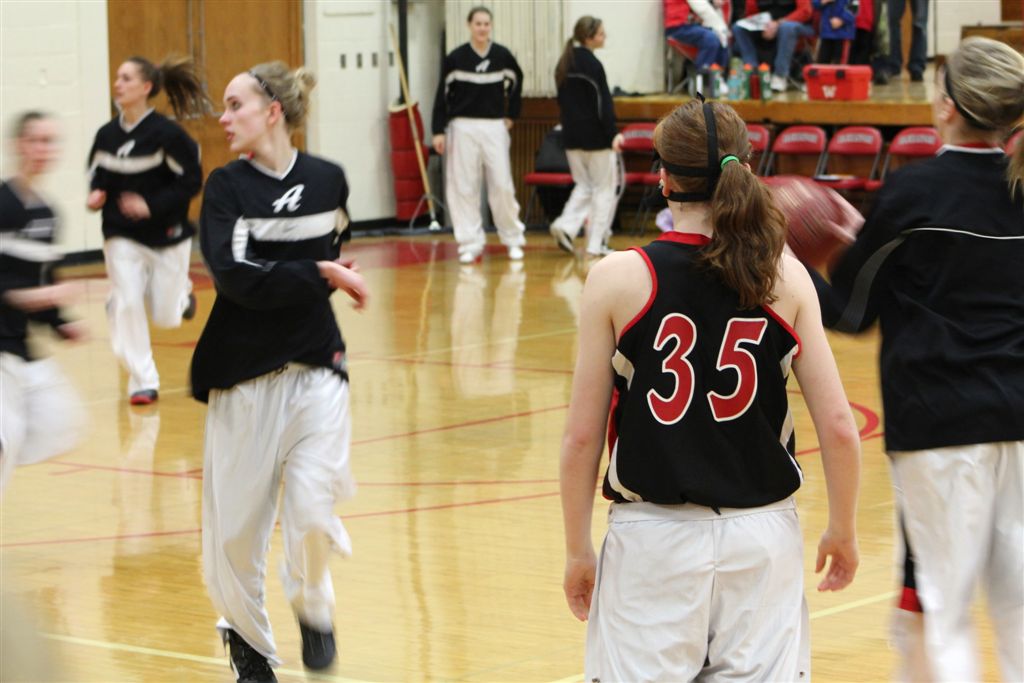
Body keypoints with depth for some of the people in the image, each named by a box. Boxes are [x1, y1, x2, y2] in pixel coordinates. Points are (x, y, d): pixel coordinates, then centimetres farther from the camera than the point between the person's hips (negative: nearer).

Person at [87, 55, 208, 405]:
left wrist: (152, 205, -24)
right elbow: (97, 173, 10)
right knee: (126, 304, -11)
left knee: (165, 317, 6)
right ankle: (143, 381, 1)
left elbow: (191, 180, -14)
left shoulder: (167, 133, -16)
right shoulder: (107, 134, -2)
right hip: (122, 238, 3)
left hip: (166, 235, -3)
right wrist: (95, 194, -12)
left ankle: (181, 293, 43)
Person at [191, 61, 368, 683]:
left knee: (313, 512, -13)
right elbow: (235, 276, -17)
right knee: (236, 520, 4)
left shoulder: (329, 181, 3)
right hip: (244, 373, 0)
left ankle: (313, 606, 19)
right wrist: (321, 276, -16)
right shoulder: (227, 186, -3)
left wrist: (336, 274, 6)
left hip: (317, 368, 1)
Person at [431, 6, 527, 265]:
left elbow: (516, 81, 20)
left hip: (494, 127, 1)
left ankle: (513, 239, 11)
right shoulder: (456, 58, -4)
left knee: (502, 185, -2)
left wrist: (511, 115, 15)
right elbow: (442, 95, -1)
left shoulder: (502, 55, 1)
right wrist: (439, 131, -6)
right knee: (464, 187, -1)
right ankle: (470, 243, 4)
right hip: (463, 127, -1)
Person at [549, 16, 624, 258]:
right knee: (604, 188, 4)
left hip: (572, 135, 7)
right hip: (595, 136, -7)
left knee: (584, 185, 18)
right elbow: (603, 103, -19)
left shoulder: (565, 63, 8)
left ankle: (566, 225, -5)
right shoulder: (592, 65, -15)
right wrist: (613, 134, -19)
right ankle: (596, 244, 3)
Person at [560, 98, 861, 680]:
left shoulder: (619, 279, -7)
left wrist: (578, 550, 7)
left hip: (653, 541, -2)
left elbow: (582, 437, -5)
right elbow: (839, 429, -3)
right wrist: (843, 531, 12)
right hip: (763, 537, 2)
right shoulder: (785, 278, -2)